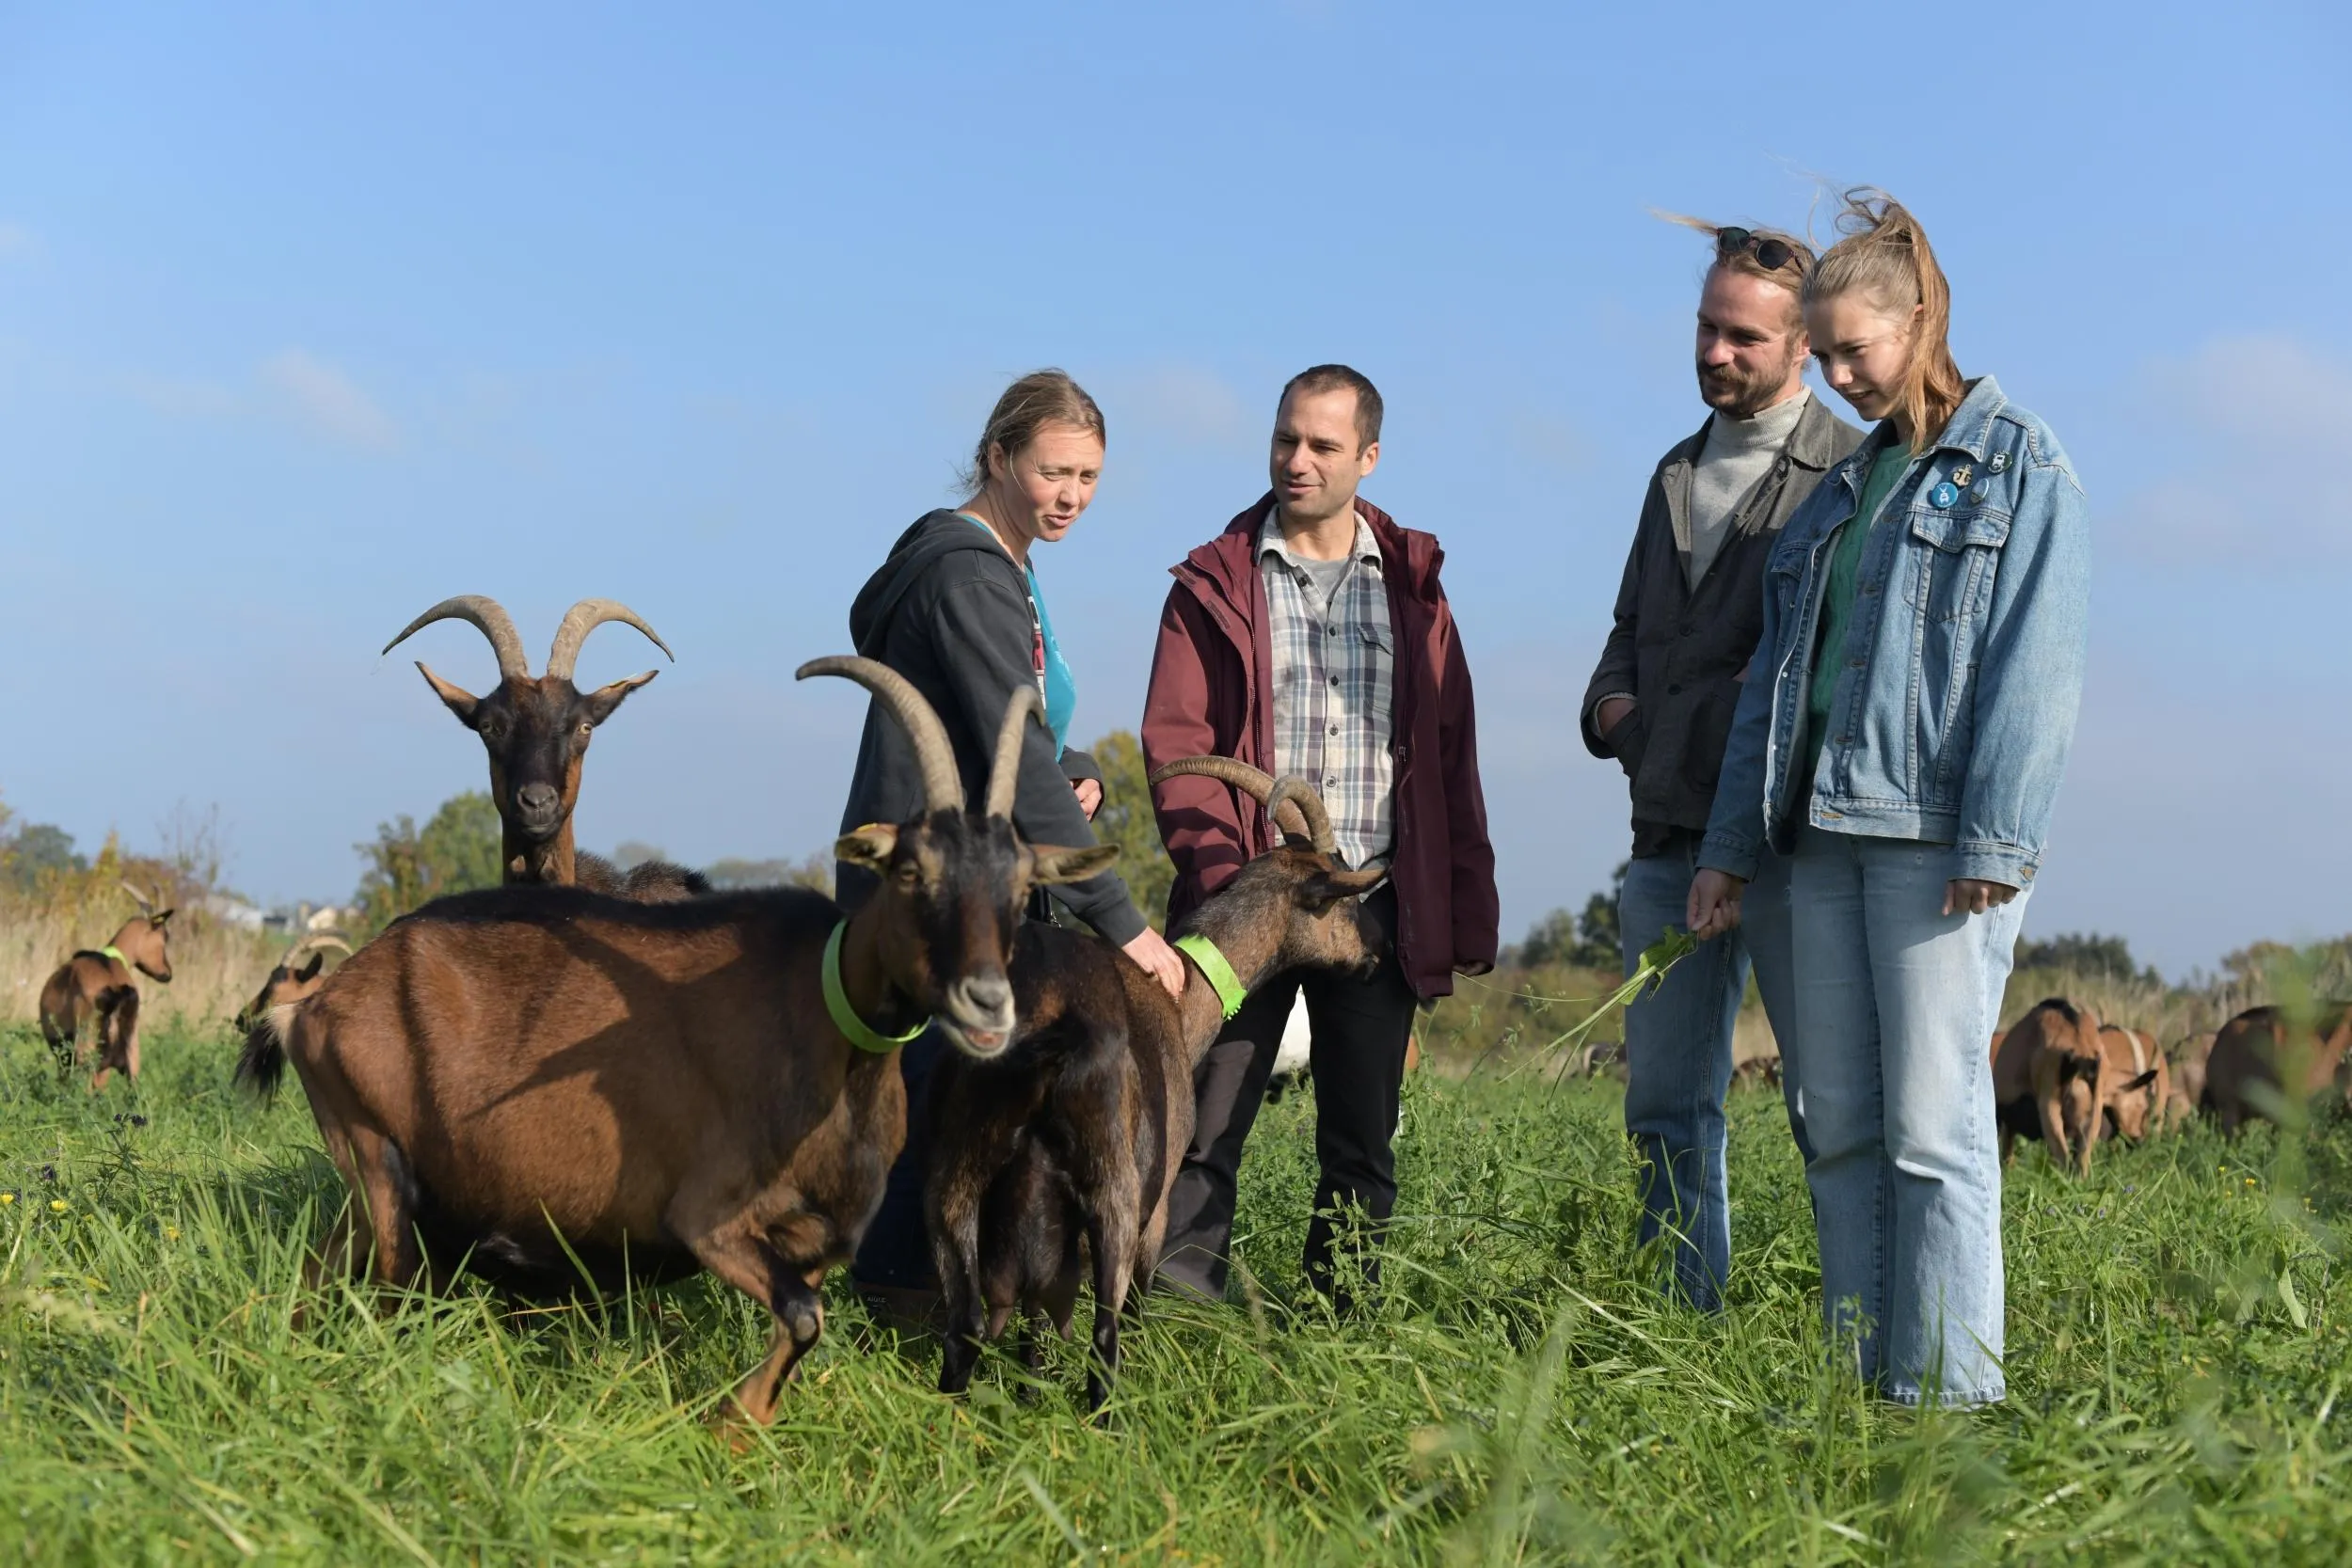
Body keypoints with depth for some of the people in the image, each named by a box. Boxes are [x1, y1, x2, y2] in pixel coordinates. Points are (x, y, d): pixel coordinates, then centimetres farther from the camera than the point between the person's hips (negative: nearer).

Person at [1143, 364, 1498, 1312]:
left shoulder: (1412, 589, 12)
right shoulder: (1215, 584, 5)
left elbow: (1451, 756, 11)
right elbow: (1175, 738, -1)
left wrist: (1470, 906, 5)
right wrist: (1221, 870, -15)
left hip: (1377, 903, 2)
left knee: (1363, 1144, 6)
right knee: (1207, 1127, -4)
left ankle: (1341, 1324, 14)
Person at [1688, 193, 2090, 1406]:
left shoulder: (2019, 465, 1)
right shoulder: (1841, 487, 20)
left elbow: (2033, 667, -9)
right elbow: (1776, 676, 20)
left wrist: (1996, 841, -17)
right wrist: (1728, 844, 15)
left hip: (1938, 837, -7)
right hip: (1824, 835, 7)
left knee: (1932, 1124, -8)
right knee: (1838, 1125, 6)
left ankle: (1946, 1398, -4)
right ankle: (1860, 1384, 11)